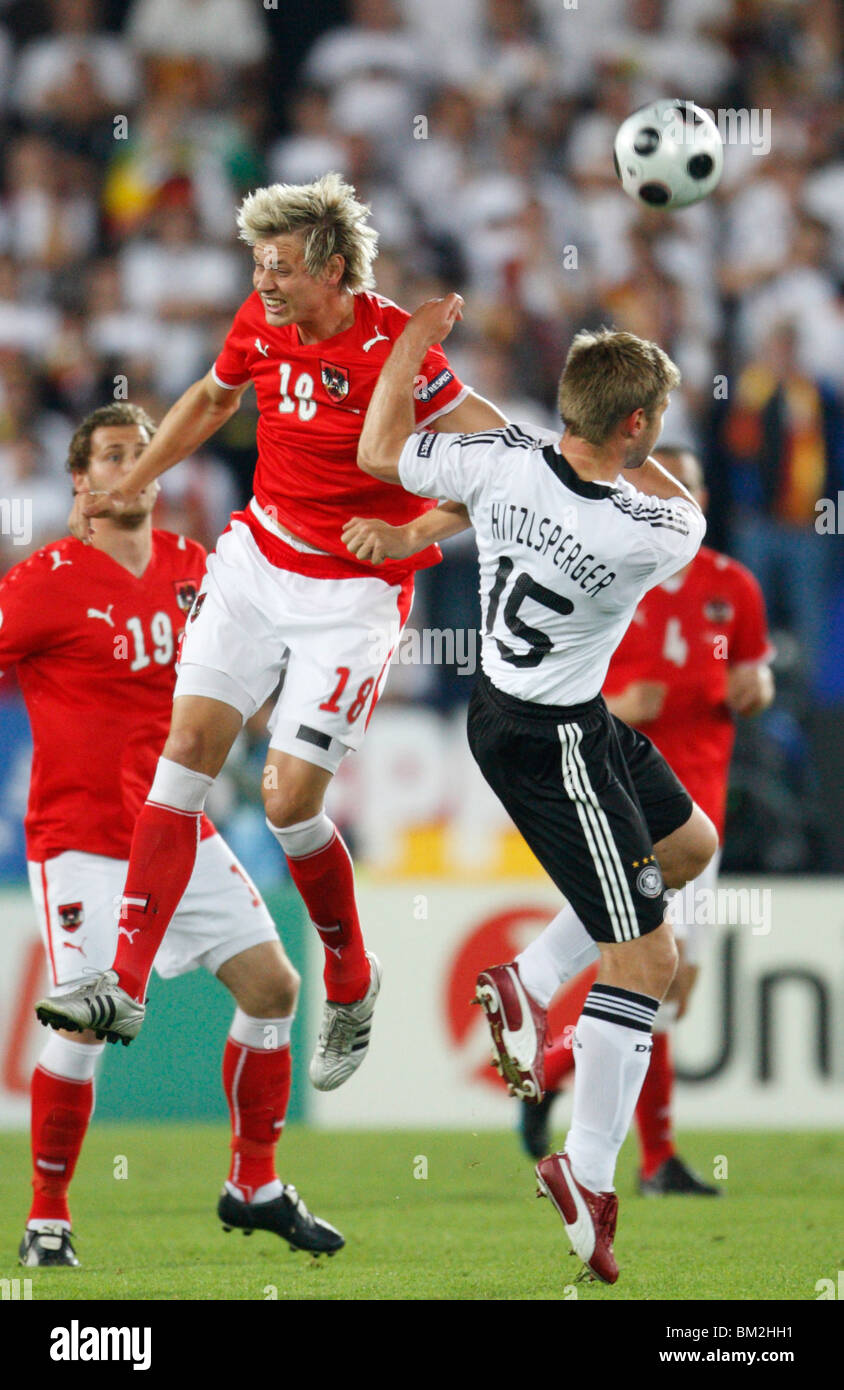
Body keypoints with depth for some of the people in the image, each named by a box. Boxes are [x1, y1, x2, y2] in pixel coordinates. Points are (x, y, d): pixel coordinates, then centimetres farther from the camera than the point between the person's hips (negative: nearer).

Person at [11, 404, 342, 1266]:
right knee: (84, 1025, -14)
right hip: (83, 844, -6)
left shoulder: (191, 568, 7)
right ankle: (46, 1219, 3)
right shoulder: (46, 583, -11)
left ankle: (254, 1187, 14)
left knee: (271, 985, 0)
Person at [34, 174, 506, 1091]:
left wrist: (412, 531, -28)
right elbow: (212, 398, 21)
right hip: (258, 559, 6)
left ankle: (350, 982, 18)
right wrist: (129, 486, 19)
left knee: (289, 801, -9)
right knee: (187, 748, -6)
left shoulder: (390, 349, -21)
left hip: (352, 591, -6)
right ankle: (125, 987, -6)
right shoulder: (260, 324, -1)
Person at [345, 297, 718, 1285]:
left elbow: (379, 450, 2)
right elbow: (686, 515, -2)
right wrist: (629, 455, 7)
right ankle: (587, 1172, 6)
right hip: (552, 741, -8)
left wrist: (416, 342, 12)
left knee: (689, 847, 24)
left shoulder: (501, 461, -17)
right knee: (648, 954, 0)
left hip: (504, 701, 8)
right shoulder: (647, 535, -30)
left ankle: (528, 980, 25)